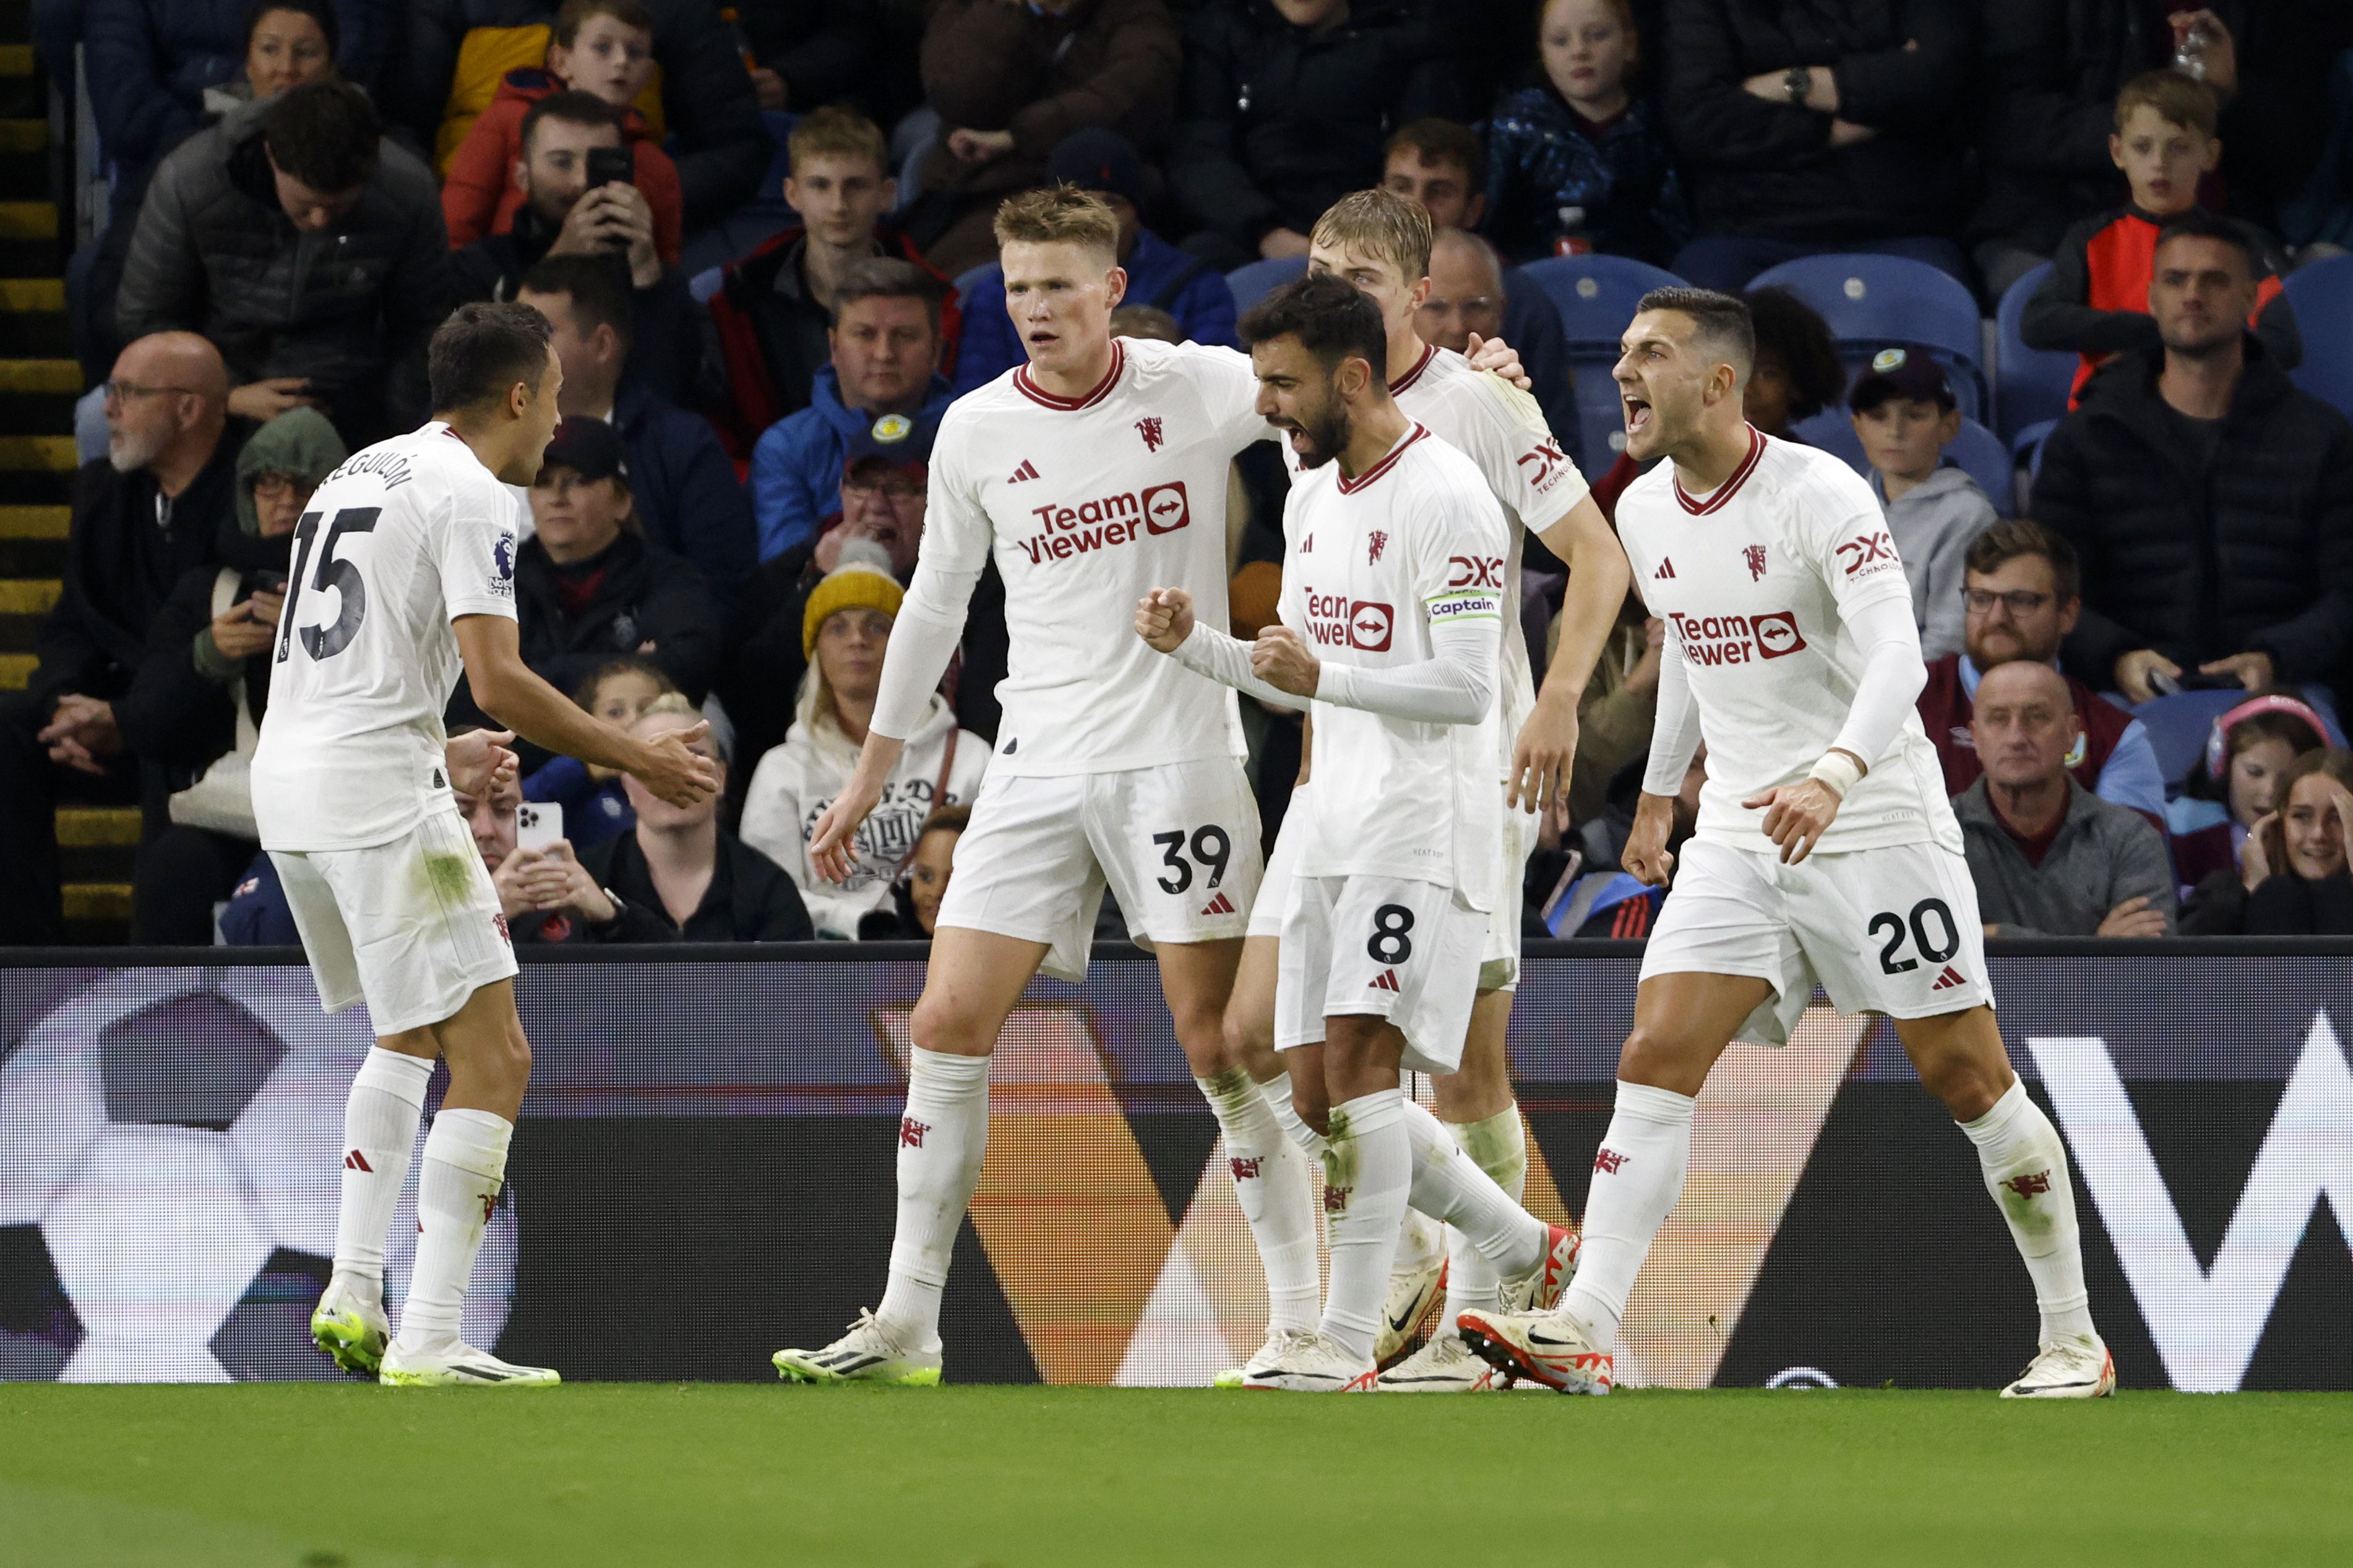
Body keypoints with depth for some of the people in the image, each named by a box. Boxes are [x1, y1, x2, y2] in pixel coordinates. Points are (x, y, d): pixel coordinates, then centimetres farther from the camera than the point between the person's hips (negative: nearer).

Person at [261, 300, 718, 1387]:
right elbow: (497, 680, -18)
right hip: (378, 794, -10)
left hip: (289, 777, 10)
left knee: (412, 1035, 26)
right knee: (492, 1061, -8)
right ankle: (429, 1341, -15)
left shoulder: (361, 473, 20)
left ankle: (352, 1295, 16)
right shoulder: (469, 493, -8)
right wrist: (638, 759, -9)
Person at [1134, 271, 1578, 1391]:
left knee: (1359, 1056, -20)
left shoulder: (1445, 498, -13)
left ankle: (1349, 1340, -20)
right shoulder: (1314, 493, 15)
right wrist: (1193, 645, 6)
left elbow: (1466, 687, -18)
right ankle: (1527, 1253, 23)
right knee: (1323, 1108, 6)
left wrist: (1324, 676, -29)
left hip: (1424, 824, -9)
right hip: (1330, 823, 9)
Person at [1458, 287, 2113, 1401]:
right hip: (1737, 835, 6)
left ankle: (2073, 1338, 12)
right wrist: (1659, 793, 27)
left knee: (1969, 1082, -1)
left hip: (1873, 824, -6)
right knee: (1655, 1059, -11)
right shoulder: (1644, 513, 6)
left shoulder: (1820, 495, -16)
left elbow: (1896, 656, -27)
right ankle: (1584, 1330, -18)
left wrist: (1834, 775, -43)